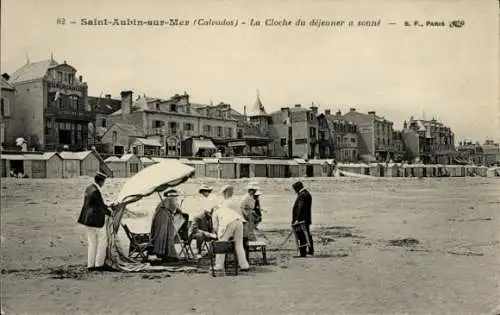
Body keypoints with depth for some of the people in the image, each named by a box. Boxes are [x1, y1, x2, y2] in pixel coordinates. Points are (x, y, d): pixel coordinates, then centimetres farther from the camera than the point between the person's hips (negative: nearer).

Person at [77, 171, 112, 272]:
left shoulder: (89, 188, 9)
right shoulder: (96, 191, -22)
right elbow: (101, 206, -14)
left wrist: (107, 207, 24)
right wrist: (110, 213, 2)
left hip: (89, 219, 10)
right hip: (96, 220, -10)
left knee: (92, 243, 14)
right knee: (102, 241, 3)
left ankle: (90, 265, 15)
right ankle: (99, 265, 6)